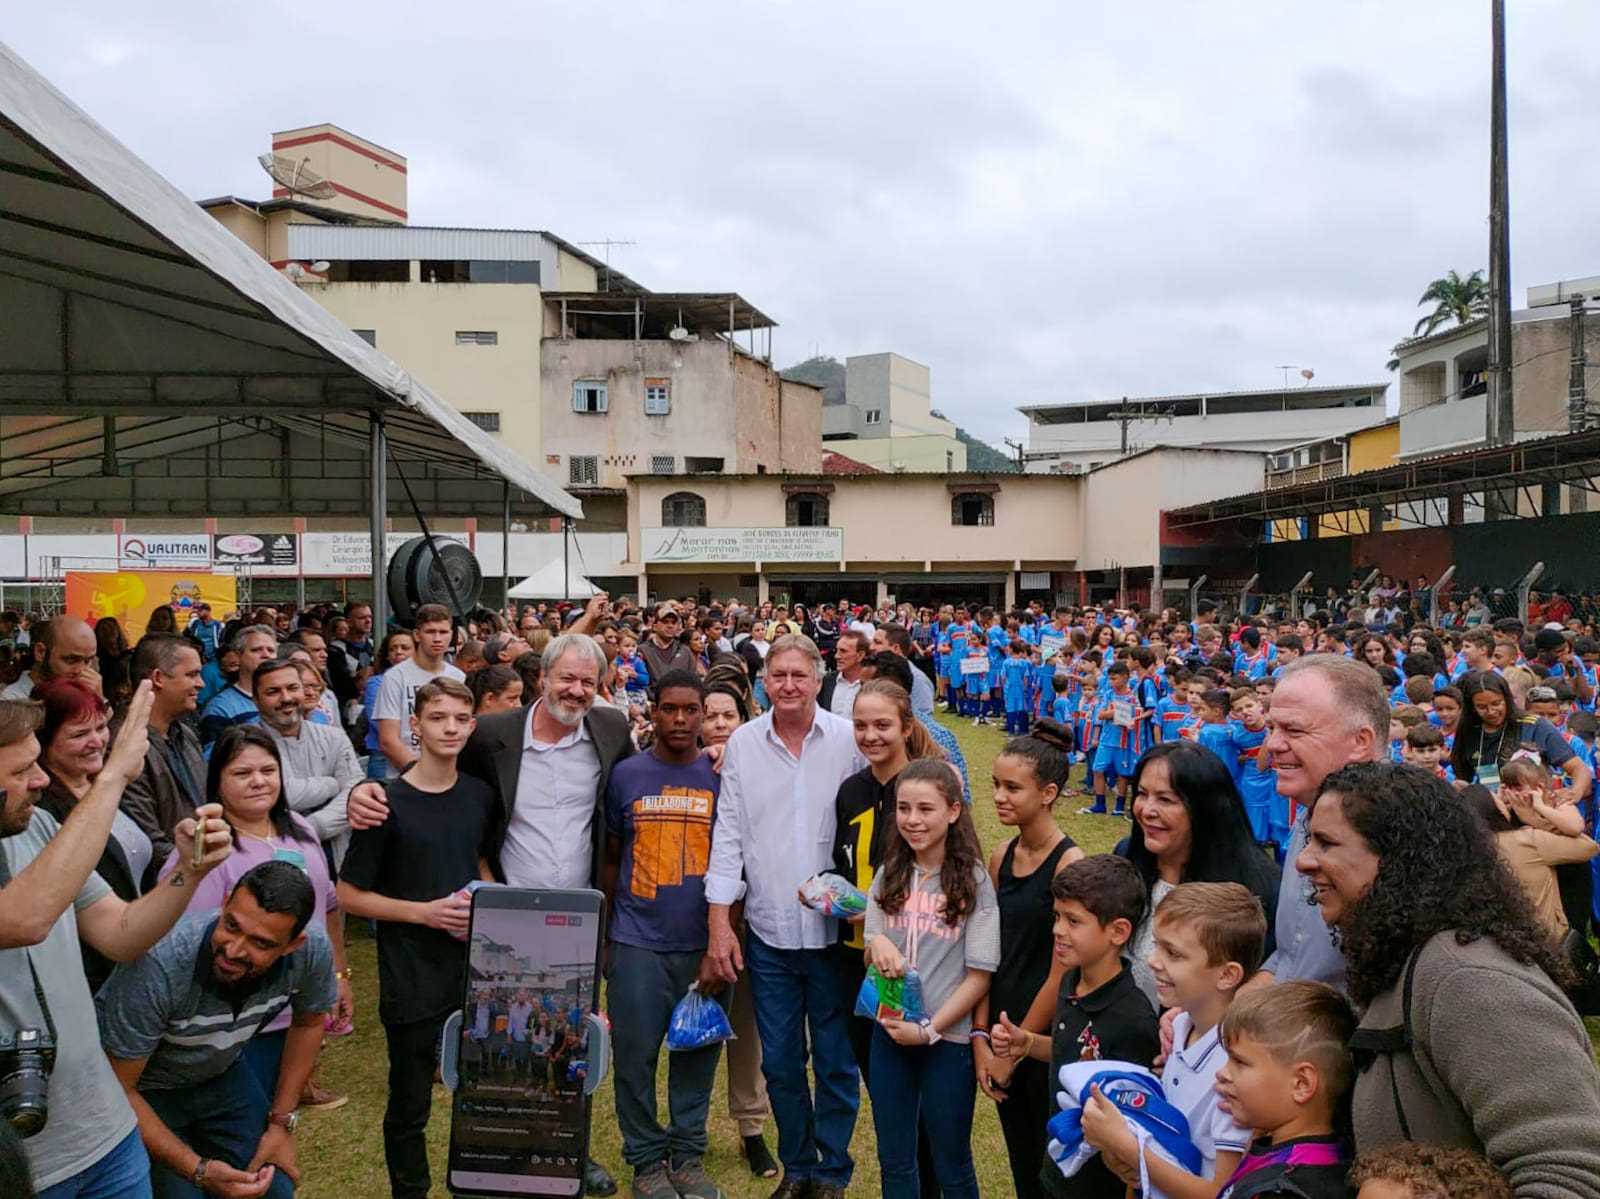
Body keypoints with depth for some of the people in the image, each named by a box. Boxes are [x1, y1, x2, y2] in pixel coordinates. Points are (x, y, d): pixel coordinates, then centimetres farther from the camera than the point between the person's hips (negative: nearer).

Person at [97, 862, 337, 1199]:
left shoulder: (311, 950, -25)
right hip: (143, 1089, -3)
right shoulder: (158, 966, -37)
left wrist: (282, 1122, -3)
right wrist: (197, 1169, -27)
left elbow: (308, 1023, -2)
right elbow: (118, 1089, -24)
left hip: (221, 1073, 3)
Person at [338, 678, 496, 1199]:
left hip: (476, 968, 4)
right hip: (412, 978, -4)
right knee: (410, 1103, 9)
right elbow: (349, 896, -7)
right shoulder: (389, 803, -11)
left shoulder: (480, 796, 3)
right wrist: (424, 912, -17)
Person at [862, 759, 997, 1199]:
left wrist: (929, 1029, -14)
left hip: (948, 1038, -4)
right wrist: (877, 944, -16)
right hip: (889, 1033, 4)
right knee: (894, 1162, 16)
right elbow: (870, 958, 7)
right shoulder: (889, 875, 2)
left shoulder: (974, 881, -11)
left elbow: (980, 975, -10)